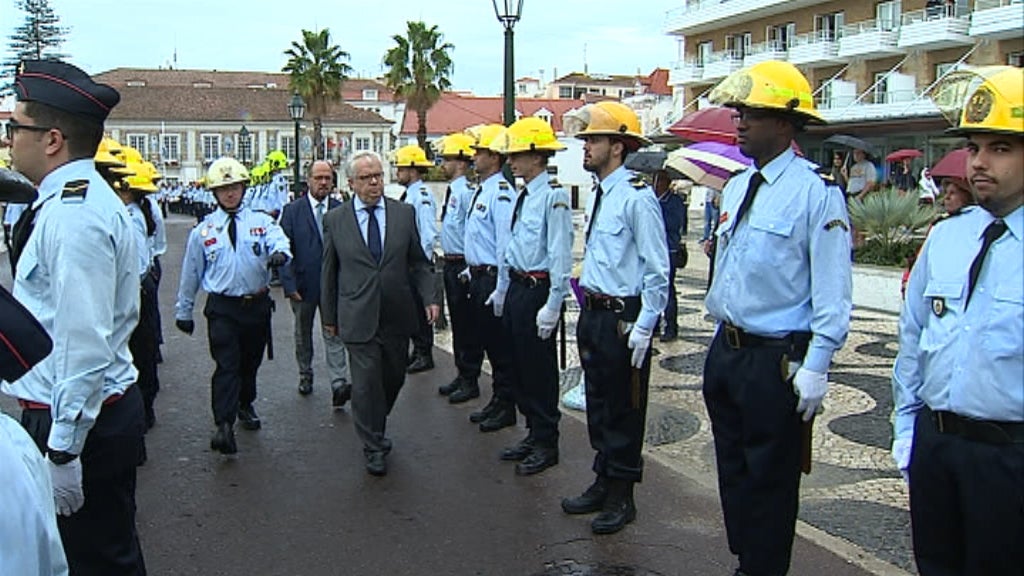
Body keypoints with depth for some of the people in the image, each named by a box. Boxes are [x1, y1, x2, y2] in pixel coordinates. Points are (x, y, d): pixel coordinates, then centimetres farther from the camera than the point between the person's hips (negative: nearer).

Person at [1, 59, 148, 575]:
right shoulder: (86, 199, 10)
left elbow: (84, 342, -26)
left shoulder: (72, 216, -22)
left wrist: (63, 450, -22)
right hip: (106, 411, 9)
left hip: (82, 419, -9)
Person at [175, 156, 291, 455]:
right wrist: (183, 311, 14)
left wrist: (280, 253, -41)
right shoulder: (203, 231, 4)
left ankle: (245, 406, 41)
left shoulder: (261, 222, 4)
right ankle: (224, 426, -16)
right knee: (226, 365, -12)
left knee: (251, 362, 17)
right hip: (222, 308, -2)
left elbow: (279, 240, -16)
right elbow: (190, 273, 10)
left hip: (257, 304, 2)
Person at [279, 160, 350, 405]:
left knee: (334, 334, -6)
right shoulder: (292, 211, -3)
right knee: (303, 334, 17)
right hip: (303, 284, 1)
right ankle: (305, 376, 34)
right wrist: (289, 284, -12)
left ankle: (339, 384, -11)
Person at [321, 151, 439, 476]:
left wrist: (430, 297, -6)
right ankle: (373, 447, 16)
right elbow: (329, 271, 6)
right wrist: (329, 315, 8)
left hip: (397, 316, 3)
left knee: (394, 378, 14)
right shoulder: (335, 220, 0)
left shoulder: (405, 213, 3)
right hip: (358, 318, -2)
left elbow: (418, 262, 7)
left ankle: (376, 428, 40)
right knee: (366, 383, -1)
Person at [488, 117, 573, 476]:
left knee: (540, 370, 2)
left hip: (539, 289, -9)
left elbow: (560, 254, -19)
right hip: (517, 287, 9)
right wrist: (502, 288, 22)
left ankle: (546, 444, 16)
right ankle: (533, 434, 30)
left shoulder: (553, 196, -16)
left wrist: (552, 305, -21)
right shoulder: (521, 196, 12)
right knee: (520, 366, 16)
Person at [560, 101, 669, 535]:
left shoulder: (638, 197, -16)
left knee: (624, 409, 5)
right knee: (598, 402, 18)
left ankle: (621, 497, 20)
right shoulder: (598, 196, 11)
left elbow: (657, 269, -17)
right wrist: (588, 311, 19)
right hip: (593, 315, 9)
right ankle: (603, 482, 34)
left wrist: (643, 327, -18)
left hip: (624, 317, -9)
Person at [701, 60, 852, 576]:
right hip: (726, 351, 8)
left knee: (770, 480, 7)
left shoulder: (817, 193, -15)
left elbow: (832, 292, -16)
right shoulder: (736, 188, 9)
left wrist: (815, 367, -18)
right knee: (733, 470, 19)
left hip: (778, 360, -8)